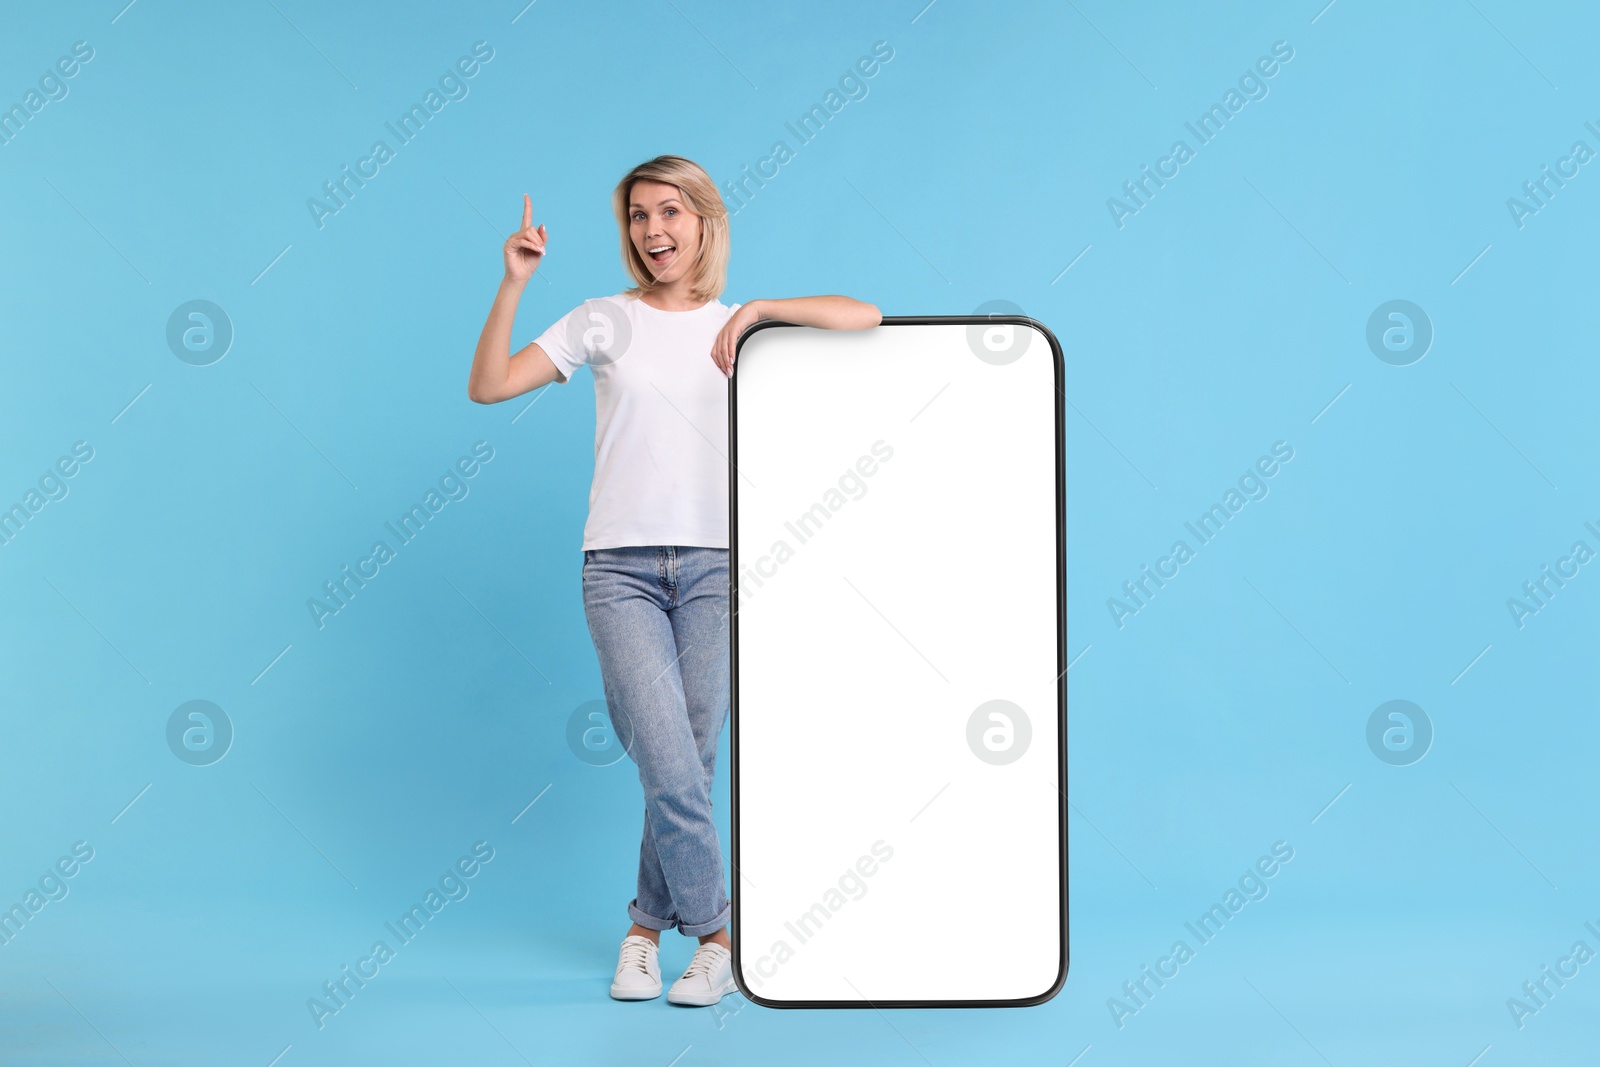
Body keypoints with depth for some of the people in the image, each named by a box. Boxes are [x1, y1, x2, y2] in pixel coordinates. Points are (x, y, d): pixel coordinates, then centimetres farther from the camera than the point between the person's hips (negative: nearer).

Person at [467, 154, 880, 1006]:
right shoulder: (606, 322, 8)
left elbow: (865, 317, -2)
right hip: (621, 569, -1)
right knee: (671, 770, -11)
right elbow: (487, 387, 1)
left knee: (687, 769, 3)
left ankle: (648, 924, 24)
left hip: (714, 567, 1)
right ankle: (721, 933, 7)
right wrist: (513, 283, -6)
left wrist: (758, 308, -9)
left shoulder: (740, 327, 10)